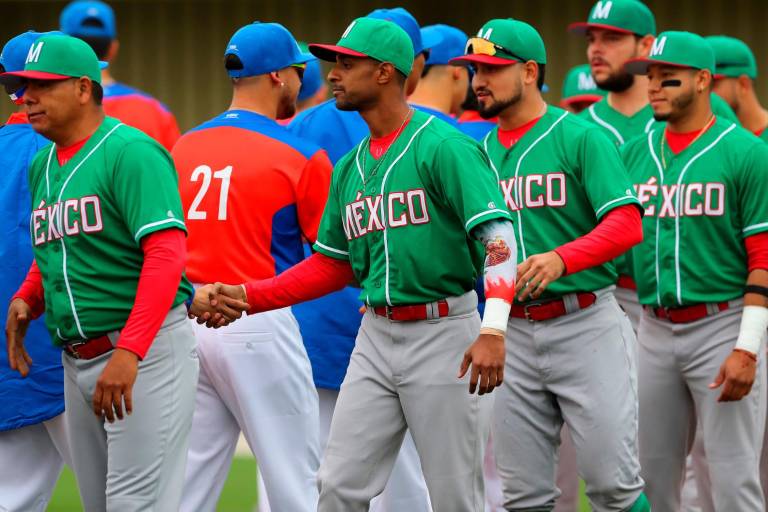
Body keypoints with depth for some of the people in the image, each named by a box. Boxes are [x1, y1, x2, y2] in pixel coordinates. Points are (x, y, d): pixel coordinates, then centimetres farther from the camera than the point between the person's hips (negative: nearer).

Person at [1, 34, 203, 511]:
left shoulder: (130, 153, -12)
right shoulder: (42, 166, 15)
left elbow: (166, 254, -21)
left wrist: (129, 352, -30)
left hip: (148, 353, -9)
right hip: (78, 360, 9)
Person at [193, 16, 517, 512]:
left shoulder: (442, 146, -12)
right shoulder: (350, 168, 14)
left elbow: (497, 231, -20)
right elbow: (332, 265, 20)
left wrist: (493, 331, -31)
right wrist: (246, 296, 10)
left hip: (442, 333, -7)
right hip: (377, 335, 7)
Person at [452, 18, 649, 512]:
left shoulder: (580, 138, -6)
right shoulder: (482, 152, 12)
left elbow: (627, 225, -17)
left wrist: (561, 259, -33)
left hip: (584, 325, -6)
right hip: (514, 332, 6)